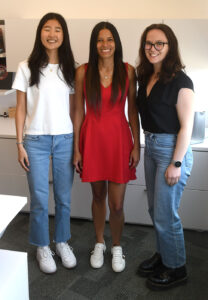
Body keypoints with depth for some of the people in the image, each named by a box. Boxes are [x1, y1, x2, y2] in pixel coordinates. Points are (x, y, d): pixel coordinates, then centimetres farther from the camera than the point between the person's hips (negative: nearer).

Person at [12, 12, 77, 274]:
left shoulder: (69, 69, 5)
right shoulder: (27, 67, -2)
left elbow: (73, 109, 7)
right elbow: (21, 109, 0)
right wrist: (19, 144, -4)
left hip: (64, 140, 2)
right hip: (36, 141, -2)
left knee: (64, 197, 10)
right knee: (39, 199, 5)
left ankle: (61, 242, 31)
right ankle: (42, 247, 26)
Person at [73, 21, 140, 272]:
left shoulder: (128, 71, -3)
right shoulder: (83, 72, -3)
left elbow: (132, 110, 1)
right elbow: (79, 111, 0)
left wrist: (136, 146, -1)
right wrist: (76, 149, 0)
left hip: (119, 138, 0)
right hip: (92, 138, 1)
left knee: (117, 204, 3)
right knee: (98, 196, 16)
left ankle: (116, 247, 30)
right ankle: (99, 243, 38)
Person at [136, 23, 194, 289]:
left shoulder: (180, 81, -14)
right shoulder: (145, 77, 7)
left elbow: (186, 126, -15)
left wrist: (176, 164, -17)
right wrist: (141, 147, 10)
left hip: (172, 148, -8)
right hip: (150, 147, 8)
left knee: (165, 213, 1)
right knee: (155, 209, 18)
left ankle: (176, 268, 22)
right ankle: (163, 254, 38)